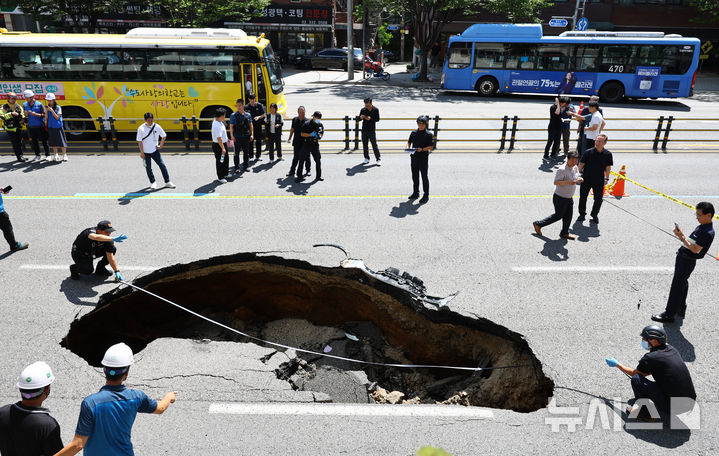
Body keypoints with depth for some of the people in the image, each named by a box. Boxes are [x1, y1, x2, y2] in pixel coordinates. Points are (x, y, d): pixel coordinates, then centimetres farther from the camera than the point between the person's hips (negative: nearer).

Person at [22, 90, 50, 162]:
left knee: (44, 141, 1)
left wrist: (36, 114, -21)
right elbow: (25, 116, 12)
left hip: (40, 126, -4)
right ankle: (37, 156, 19)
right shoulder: (25, 105, 5)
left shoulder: (39, 104, -7)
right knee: (34, 142, 9)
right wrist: (26, 116, -11)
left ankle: (47, 155, 10)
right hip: (31, 127, 4)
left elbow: (44, 115, -7)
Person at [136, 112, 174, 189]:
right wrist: (142, 152, -8)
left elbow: (164, 136, 10)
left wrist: (161, 145, 3)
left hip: (155, 150, 1)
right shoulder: (141, 128, -11)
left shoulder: (157, 127, -5)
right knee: (148, 168, 6)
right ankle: (153, 182, 21)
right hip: (146, 152, -1)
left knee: (162, 165, -2)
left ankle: (167, 182, 7)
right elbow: (139, 141, -6)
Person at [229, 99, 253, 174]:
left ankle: (246, 166, 24)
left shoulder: (248, 115, 5)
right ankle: (237, 168, 8)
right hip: (237, 137, -3)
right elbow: (231, 126, -4)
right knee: (237, 153, 2)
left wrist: (251, 134, 3)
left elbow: (250, 125, 10)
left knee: (246, 152, 12)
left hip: (246, 136, 3)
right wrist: (232, 136, -12)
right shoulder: (233, 115, -3)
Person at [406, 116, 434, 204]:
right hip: (414, 157, 5)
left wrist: (422, 149, -24)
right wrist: (408, 147, -3)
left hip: (423, 158, -5)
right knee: (415, 176, 14)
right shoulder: (414, 133, 9)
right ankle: (416, 193, 28)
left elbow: (431, 147, -10)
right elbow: (409, 141, 18)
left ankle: (426, 195, 7)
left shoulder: (429, 134, -6)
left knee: (424, 177, 0)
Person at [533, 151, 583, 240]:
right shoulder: (562, 170, -23)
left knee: (568, 216, 12)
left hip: (569, 198, 8)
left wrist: (579, 179, -5)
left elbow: (577, 177, 19)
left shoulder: (575, 168, 4)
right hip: (560, 198, -8)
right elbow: (556, 182, -27)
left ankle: (564, 233, 30)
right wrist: (567, 182, -40)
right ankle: (538, 224, 19)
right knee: (558, 215, 5)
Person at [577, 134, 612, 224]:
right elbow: (581, 164, -2)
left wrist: (607, 178, 3)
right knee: (583, 197, 10)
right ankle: (582, 214, 30)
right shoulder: (589, 152, -12)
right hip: (586, 179, -1)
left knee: (598, 199, 6)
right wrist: (580, 173, 1)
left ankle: (595, 215, 29)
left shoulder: (607, 154, -7)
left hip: (599, 180, 1)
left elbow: (608, 167, 3)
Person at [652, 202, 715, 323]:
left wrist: (682, 237, -26)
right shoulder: (701, 227, 8)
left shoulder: (708, 233, -22)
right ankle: (681, 309, 38)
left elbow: (695, 249, -25)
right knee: (682, 284, 22)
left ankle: (669, 315, 4)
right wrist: (681, 235, 2)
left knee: (677, 287, -4)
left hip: (687, 261, -10)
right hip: (682, 258, 10)